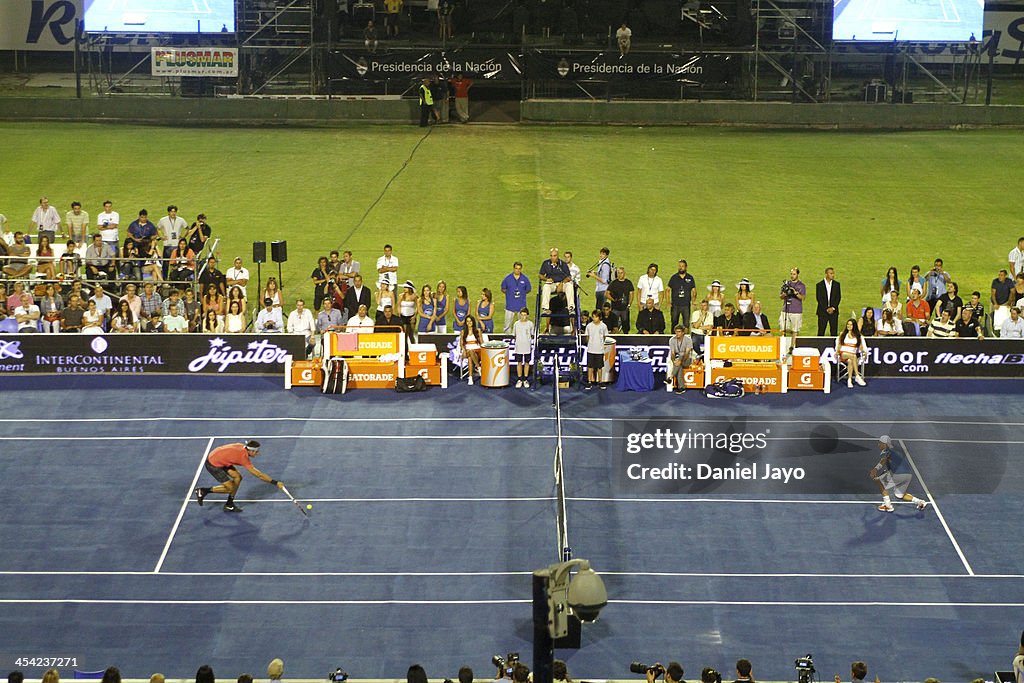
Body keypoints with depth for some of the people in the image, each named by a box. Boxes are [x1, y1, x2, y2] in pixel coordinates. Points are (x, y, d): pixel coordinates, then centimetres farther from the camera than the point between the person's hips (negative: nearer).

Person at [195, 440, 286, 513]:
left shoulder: (241, 447, -6)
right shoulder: (243, 457, -27)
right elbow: (259, 475, -26)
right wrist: (275, 483, -25)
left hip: (218, 459, 9)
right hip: (212, 465, -9)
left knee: (237, 477, 3)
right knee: (230, 488, -5)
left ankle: (229, 505, 13)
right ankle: (203, 491, 7)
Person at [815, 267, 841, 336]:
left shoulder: (836, 284, 8)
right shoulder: (819, 285, 1)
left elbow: (838, 297, 4)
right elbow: (819, 298, -4)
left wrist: (833, 308, -9)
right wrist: (826, 309, -12)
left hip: (833, 311, 2)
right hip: (822, 311, -2)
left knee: (834, 332, 0)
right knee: (821, 332, -2)